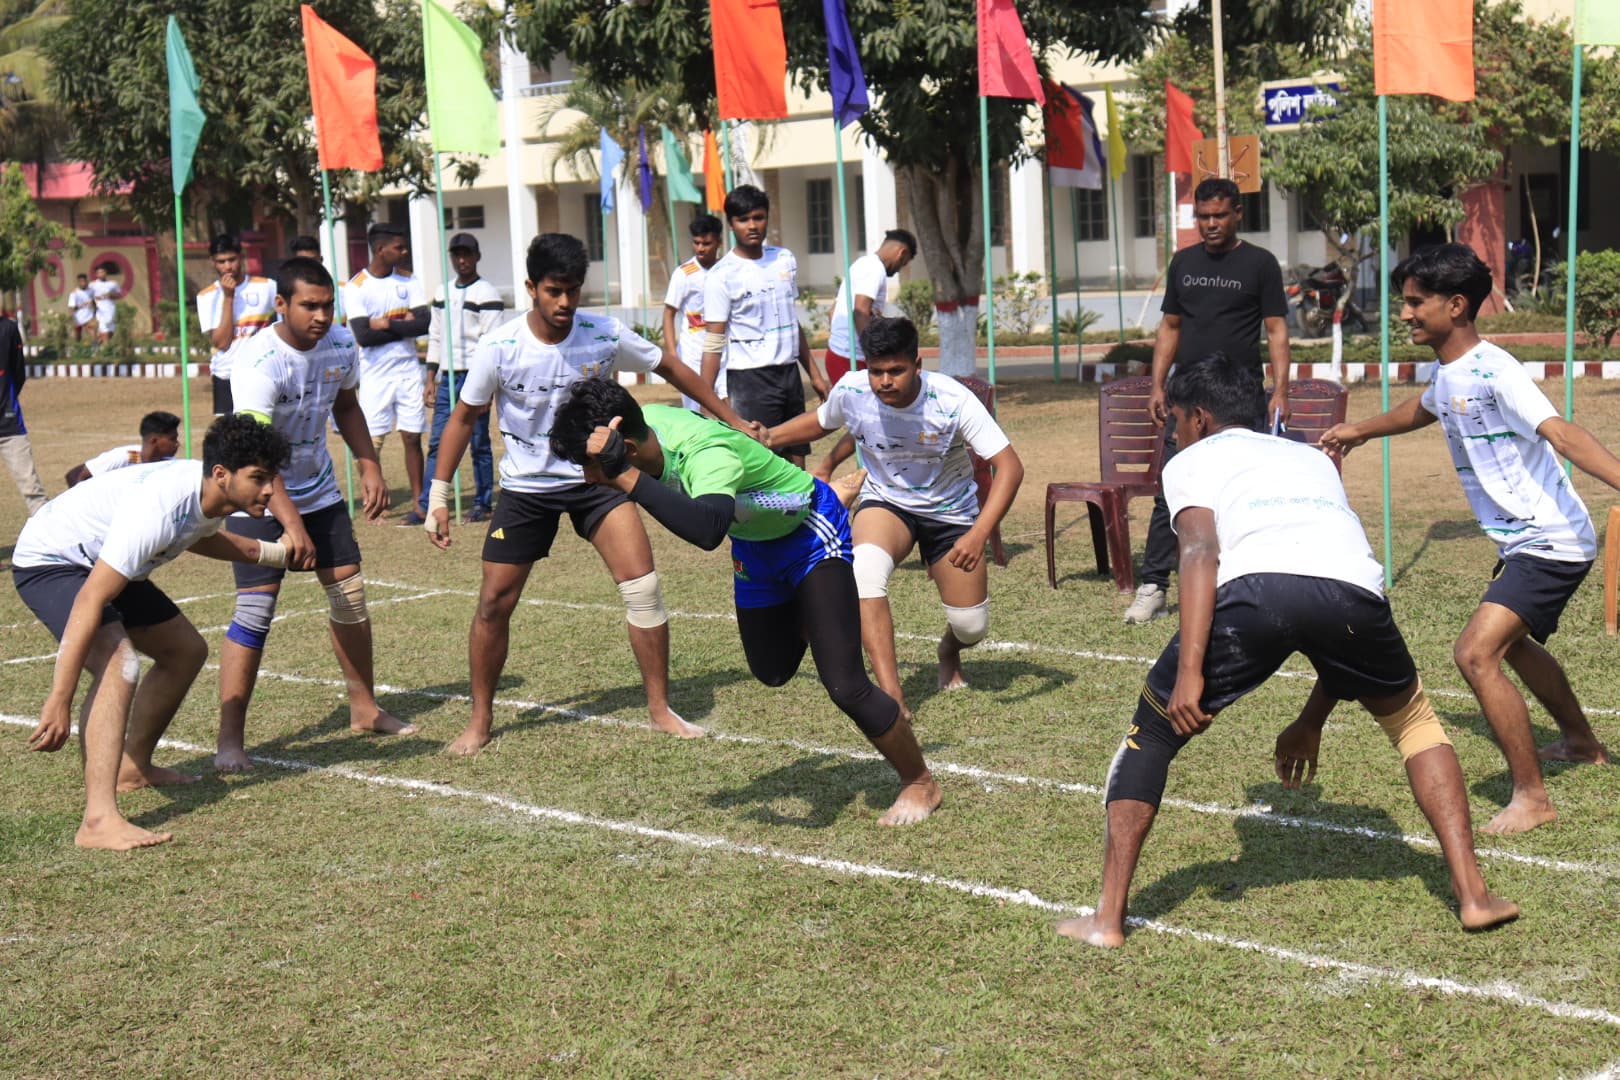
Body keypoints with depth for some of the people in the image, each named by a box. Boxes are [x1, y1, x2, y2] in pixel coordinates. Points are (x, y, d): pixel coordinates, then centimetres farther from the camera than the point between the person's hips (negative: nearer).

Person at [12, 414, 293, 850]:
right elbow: (89, 602, -39)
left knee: (185, 651, 18)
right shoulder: (158, 511, -37)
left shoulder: (212, 495, -8)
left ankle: (133, 767, 35)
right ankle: (99, 821, -37)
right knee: (118, 665, -30)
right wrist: (58, 702, -41)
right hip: (48, 562, -10)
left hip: (104, 561, 10)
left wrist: (274, 553, 21)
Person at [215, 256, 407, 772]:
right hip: (260, 498, -6)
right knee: (255, 607, -14)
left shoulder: (340, 343, -6)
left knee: (350, 589, 7)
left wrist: (369, 465, 5)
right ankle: (230, 738, -9)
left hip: (320, 491, 7)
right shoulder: (259, 362, -27)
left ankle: (365, 709, 23)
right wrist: (292, 524, -43)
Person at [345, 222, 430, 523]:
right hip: (375, 374, -3)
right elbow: (363, 335, -16)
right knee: (372, 442, -4)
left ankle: (418, 504, 11)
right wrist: (404, 325, -11)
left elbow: (423, 323, -7)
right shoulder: (356, 287, -6)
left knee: (412, 438, 5)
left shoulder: (408, 280, 5)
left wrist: (388, 324, -13)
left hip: (408, 371, 3)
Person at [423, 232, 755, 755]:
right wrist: (438, 497, -5)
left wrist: (732, 419, 7)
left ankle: (660, 708, 2)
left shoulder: (606, 335, -13)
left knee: (642, 584, -12)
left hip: (596, 477, 1)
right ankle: (480, 721, 16)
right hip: (526, 487, -1)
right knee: (494, 602, -3)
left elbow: (670, 369, 3)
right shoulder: (499, 349, -16)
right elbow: (464, 418, -3)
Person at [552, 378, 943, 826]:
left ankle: (921, 784, 8)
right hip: (756, 544, 8)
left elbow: (708, 531, -67)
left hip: (811, 533, -8)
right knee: (772, 671, 21)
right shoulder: (643, 420, -20)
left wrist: (625, 478, -65)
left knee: (844, 686, -14)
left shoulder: (706, 455, -44)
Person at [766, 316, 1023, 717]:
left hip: (950, 511, 0)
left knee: (972, 627, 1)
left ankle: (949, 652, 43)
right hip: (885, 501, 0)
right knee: (866, 567, -35)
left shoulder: (952, 400, -30)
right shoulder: (850, 391, -20)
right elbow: (820, 421, 5)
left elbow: (1009, 466, -30)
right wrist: (765, 438, -10)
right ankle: (891, 696, -34)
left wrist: (978, 535, -42)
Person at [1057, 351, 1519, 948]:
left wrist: (1189, 672, -4)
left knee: (1150, 731, 19)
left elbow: (1201, 552, 5)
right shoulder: (1312, 457, 42)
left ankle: (1108, 918, 15)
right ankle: (1473, 895, 22)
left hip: (1254, 586, -3)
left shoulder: (1191, 460, 27)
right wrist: (1311, 721, 48)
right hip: (1353, 587, 3)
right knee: (1415, 721, 32)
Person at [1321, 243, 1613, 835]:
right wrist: (1361, 430, 42)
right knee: (1511, 643, 30)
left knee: (1476, 652, -22)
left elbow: (1560, 432, -36)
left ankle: (1531, 797, -11)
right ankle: (1582, 742, 54)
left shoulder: (1492, 371, -22)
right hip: (1521, 541, 11)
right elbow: (1423, 410, 31)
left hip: (1550, 539, -11)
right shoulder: (1447, 374, 6)